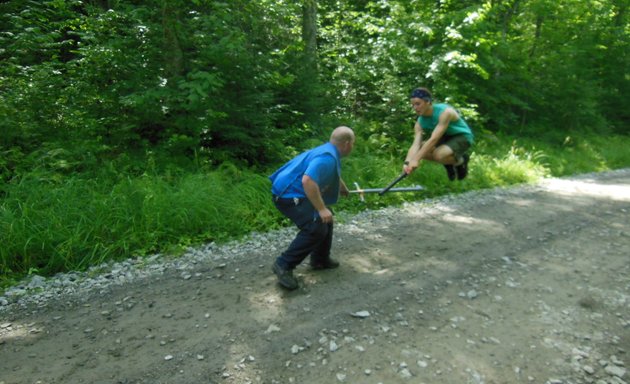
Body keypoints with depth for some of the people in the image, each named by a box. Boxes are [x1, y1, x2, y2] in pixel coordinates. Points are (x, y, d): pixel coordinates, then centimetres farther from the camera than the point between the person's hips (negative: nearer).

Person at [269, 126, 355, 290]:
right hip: (288, 194, -11)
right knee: (316, 228, -21)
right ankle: (284, 265, -12)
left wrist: (345, 191, 55)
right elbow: (308, 181, -34)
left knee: (325, 219, 18)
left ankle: (320, 260, 29)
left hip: (295, 192, 11)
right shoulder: (327, 157, -20)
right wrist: (321, 209, -28)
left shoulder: (330, 153, 15)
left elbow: (335, 178, 37)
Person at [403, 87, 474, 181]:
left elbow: (433, 139, -40)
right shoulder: (420, 122, -11)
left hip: (462, 137, -7)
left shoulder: (445, 112, -31)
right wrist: (407, 162, -43)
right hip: (445, 137, 7)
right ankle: (448, 163, 5)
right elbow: (415, 144, -23)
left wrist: (416, 160, -47)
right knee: (420, 150, -16)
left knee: (439, 155, -34)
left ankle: (461, 160, -1)